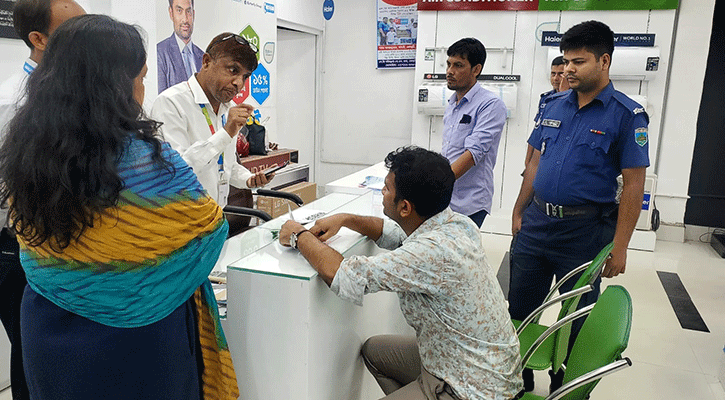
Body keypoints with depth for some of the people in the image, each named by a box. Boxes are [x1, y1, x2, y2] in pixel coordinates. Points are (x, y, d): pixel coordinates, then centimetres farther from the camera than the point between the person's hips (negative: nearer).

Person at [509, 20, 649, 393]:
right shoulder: (554, 105, 6)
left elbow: (633, 184, -11)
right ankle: (519, 383, 34)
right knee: (519, 310, 14)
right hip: (536, 223, 5)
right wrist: (518, 213, 10)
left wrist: (619, 247, -13)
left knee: (576, 322, 11)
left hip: (584, 233, -5)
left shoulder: (627, 114, -9)